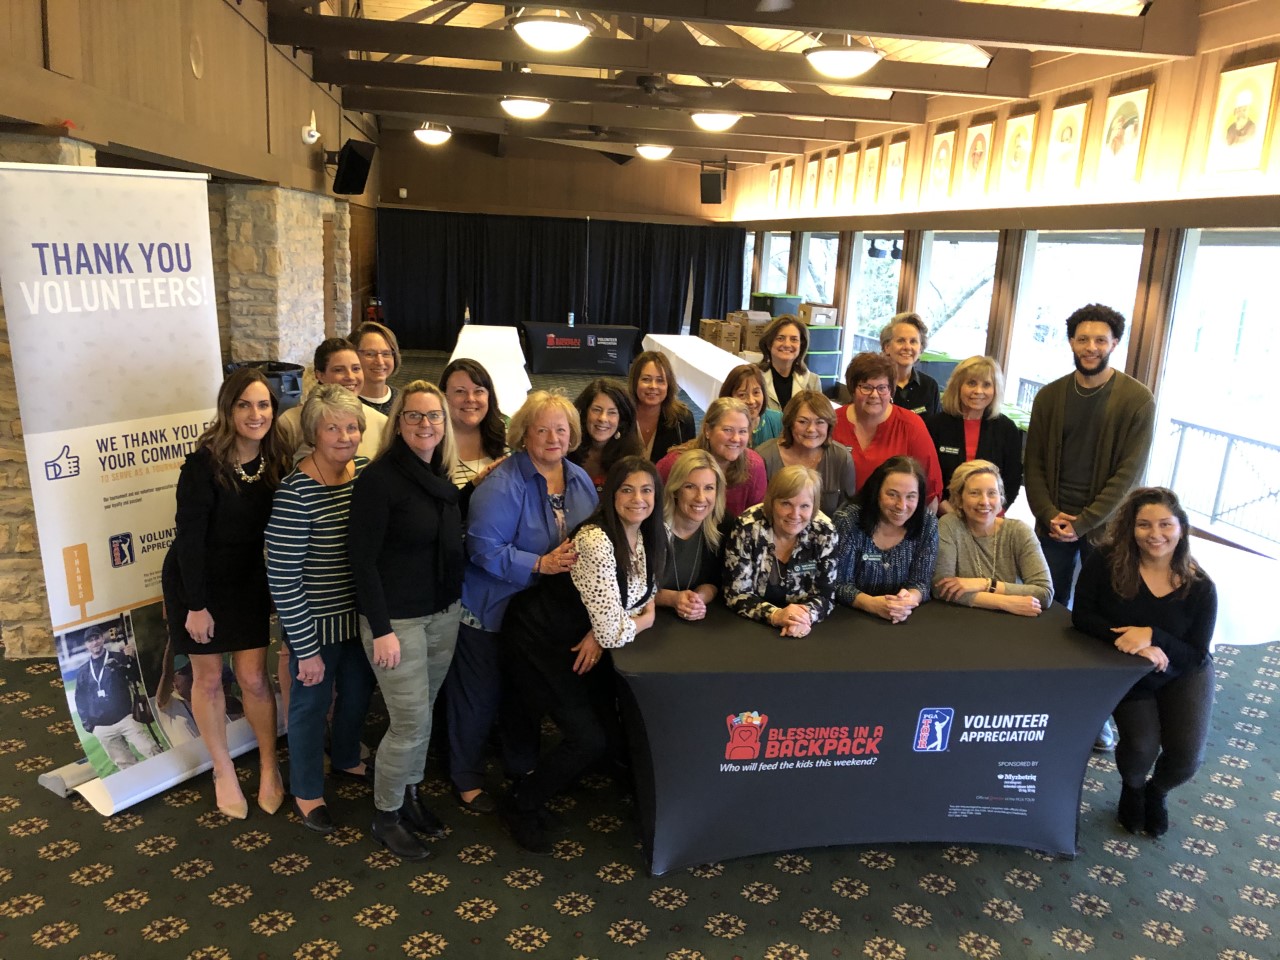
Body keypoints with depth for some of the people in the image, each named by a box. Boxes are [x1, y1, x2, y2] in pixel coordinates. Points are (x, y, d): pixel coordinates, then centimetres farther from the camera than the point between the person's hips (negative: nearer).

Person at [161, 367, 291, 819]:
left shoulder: (276, 462, -7)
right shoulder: (204, 463, -21)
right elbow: (189, 536, -19)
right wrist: (196, 604, -17)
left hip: (248, 582, 3)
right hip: (197, 581, -3)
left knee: (253, 677, 7)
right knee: (208, 677, 9)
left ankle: (269, 767, 24)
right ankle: (224, 772, 26)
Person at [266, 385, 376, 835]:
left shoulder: (366, 470, -6)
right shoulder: (296, 491, -25)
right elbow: (282, 578, -21)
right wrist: (306, 649, -17)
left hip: (361, 612, 6)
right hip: (316, 620, -6)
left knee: (358, 690, 25)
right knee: (312, 702, 15)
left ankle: (346, 759, 53)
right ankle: (306, 792, 39)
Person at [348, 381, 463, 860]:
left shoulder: (443, 478, 6)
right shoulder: (379, 477, -16)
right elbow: (362, 558, -17)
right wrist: (381, 630, -19)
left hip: (444, 613, 7)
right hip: (398, 619, -7)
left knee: (422, 716, 16)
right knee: (412, 723, -1)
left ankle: (409, 795, 37)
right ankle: (385, 816, 21)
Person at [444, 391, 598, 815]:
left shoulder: (581, 480, 1)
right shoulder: (502, 484, -23)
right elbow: (486, 549, -28)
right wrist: (541, 564, -32)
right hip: (492, 609, -6)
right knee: (480, 696, 9)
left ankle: (522, 767, 44)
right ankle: (467, 778, 30)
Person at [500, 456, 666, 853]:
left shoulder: (649, 537, -4)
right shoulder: (597, 542, -30)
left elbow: (646, 608, 4)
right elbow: (614, 632, -30)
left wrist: (603, 632, -14)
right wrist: (618, 628, -7)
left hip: (580, 640, 8)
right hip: (539, 640, -8)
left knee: (610, 729, 5)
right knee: (589, 739, -9)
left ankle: (552, 776, 33)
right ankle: (522, 807, 14)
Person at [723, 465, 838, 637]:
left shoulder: (824, 533, -8)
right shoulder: (747, 529, -14)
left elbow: (825, 595, -5)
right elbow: (736, 594, -13)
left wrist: (805, 617, -26)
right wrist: (775, 615, -29)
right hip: (750, 628, -1)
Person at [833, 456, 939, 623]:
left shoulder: (928, 524, -3)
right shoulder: (848, 520, -11)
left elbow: (921, 582, -3)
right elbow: (839, 584, -12)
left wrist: (910, 599, -25)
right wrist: (872, 604, -29)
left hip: (905, 621, 2)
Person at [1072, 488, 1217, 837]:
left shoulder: (1200, 587, -15)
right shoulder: (1106, 562, -19)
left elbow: (1195, 654, -15)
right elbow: (1082, 616, -20)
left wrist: (1152, 635, -34)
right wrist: (1132, 643, -33)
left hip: (1184, 676, 1)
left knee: (1186, 755, -14)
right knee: (1142, 747, -19)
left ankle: (1157, 791, 26)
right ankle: (1132, 789, 21)